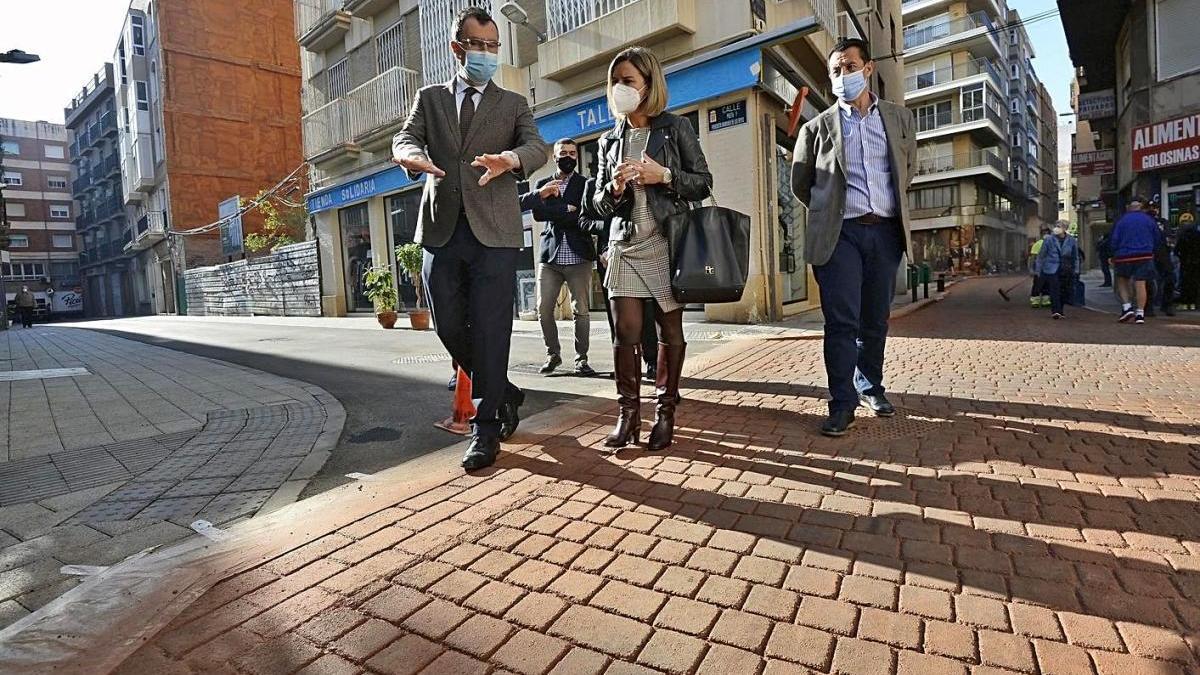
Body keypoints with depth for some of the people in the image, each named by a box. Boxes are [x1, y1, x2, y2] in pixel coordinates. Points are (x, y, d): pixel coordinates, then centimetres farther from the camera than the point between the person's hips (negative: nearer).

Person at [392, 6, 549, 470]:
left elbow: (537, 147, -4)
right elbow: (403, 140, 4)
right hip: (441, 231, 3)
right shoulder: (429, 99, 19)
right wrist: (414, 157, -21)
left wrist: (509, 159, -28)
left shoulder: (513, 104, 13)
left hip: (493, 232, -2)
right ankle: (504, 394, 27)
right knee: (450, 328, 5)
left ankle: (485, 428, 6)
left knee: (490, 331, -6)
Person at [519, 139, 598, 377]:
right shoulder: (543, 184, 17)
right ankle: (553, 354, 15)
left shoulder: (586, 184, 11)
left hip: (578, 257, -2)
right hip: (550, 256, 2)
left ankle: (581, 358, 7)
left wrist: (552, 212, -6)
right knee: (543, 309, -2)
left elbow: (587, 214, -5)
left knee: (581, 311, -4)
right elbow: (522, 204, 0)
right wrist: (549, 199, -13)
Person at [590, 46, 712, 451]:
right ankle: (628, 414, 6)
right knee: (626, 333, -4)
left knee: (670, 332, 1)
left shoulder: (675, 128, 6)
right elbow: (598, 204, 15)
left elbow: (703, 183, 4)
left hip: (667, 243, -2)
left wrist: (664, 175, -11)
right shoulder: (609, 141, 16)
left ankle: (665, 412, 12)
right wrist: (614, 189, -7)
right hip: (625, 245, 3)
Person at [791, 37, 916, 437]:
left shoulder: (900, 119, 13)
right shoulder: (818, 126, 6)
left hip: (885, 231, 3)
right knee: (842, 321, -8)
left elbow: (905, 172, 24)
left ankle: (870, 386, 26)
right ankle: (842, 404, -2)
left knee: (875, 319, 9)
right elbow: (800, 183, 12)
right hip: (840, 233, -3)